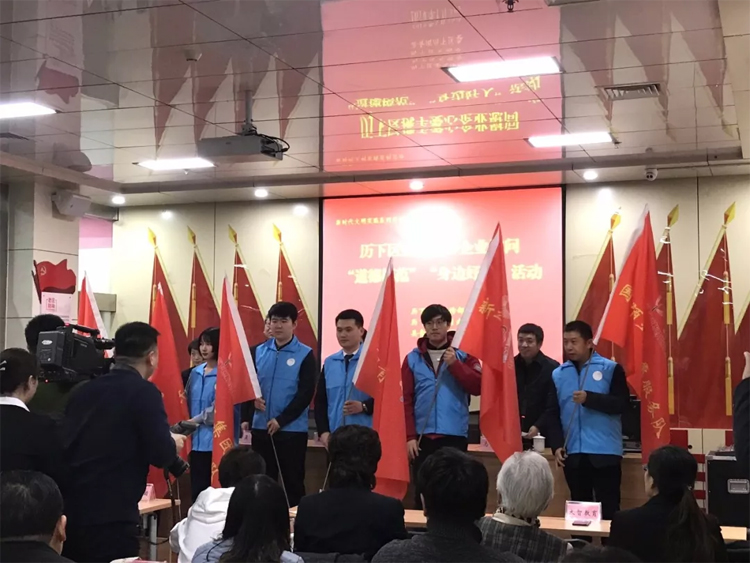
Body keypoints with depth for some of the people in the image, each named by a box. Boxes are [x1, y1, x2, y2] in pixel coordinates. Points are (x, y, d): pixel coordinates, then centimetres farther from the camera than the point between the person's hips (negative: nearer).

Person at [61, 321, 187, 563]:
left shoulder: (84, 390, 10)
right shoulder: (144, 392, -8)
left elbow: (67, 444, 16)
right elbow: (161, 454, -14)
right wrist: (173, 444, 8)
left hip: (70, 511, 7)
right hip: (110, 517, -6)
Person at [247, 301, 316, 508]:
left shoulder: (305, 355, -3)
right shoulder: (257, 351, 8)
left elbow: (306, 393, -8)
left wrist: (281, 420, -14)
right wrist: (252, 397, -12)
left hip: (292, 430, -4)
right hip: (261, 428, 4)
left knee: (293, 482, 4)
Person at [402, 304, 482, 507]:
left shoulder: (463, 354, 4)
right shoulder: (412, 358, 5)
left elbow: (478, 387, -8)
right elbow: (406, 400, 2)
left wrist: (455, 364, -16)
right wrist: (410, 436, -5)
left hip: (455, 434, -1)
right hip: (423, 435, 1)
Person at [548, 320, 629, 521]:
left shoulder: (611, 369, 0)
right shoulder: (558, 374, 8)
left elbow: (621, 404, -9)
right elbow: (554, 414, 8)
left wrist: (589, 398, -19)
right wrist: (557, 445, -4)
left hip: (605, 452, -3)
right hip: (573, 454, 4)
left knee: (608, 508, 0)